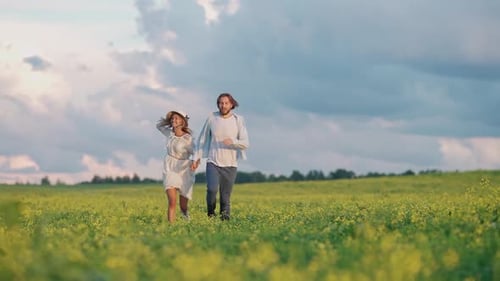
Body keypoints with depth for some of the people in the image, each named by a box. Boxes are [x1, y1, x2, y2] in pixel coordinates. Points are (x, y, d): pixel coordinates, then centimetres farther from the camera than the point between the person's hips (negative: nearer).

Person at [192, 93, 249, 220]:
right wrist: (197, 157, 8)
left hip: (230, 165, 0)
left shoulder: (238, 120, -3)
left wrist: (233, 141, -27)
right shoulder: (212, 118, 0)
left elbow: (245, 144, -7)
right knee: (212, 189, -20)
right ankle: (211, 212, 6)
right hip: (213, 162, 0)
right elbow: (202, 138, 12)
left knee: (226, 196, 2)